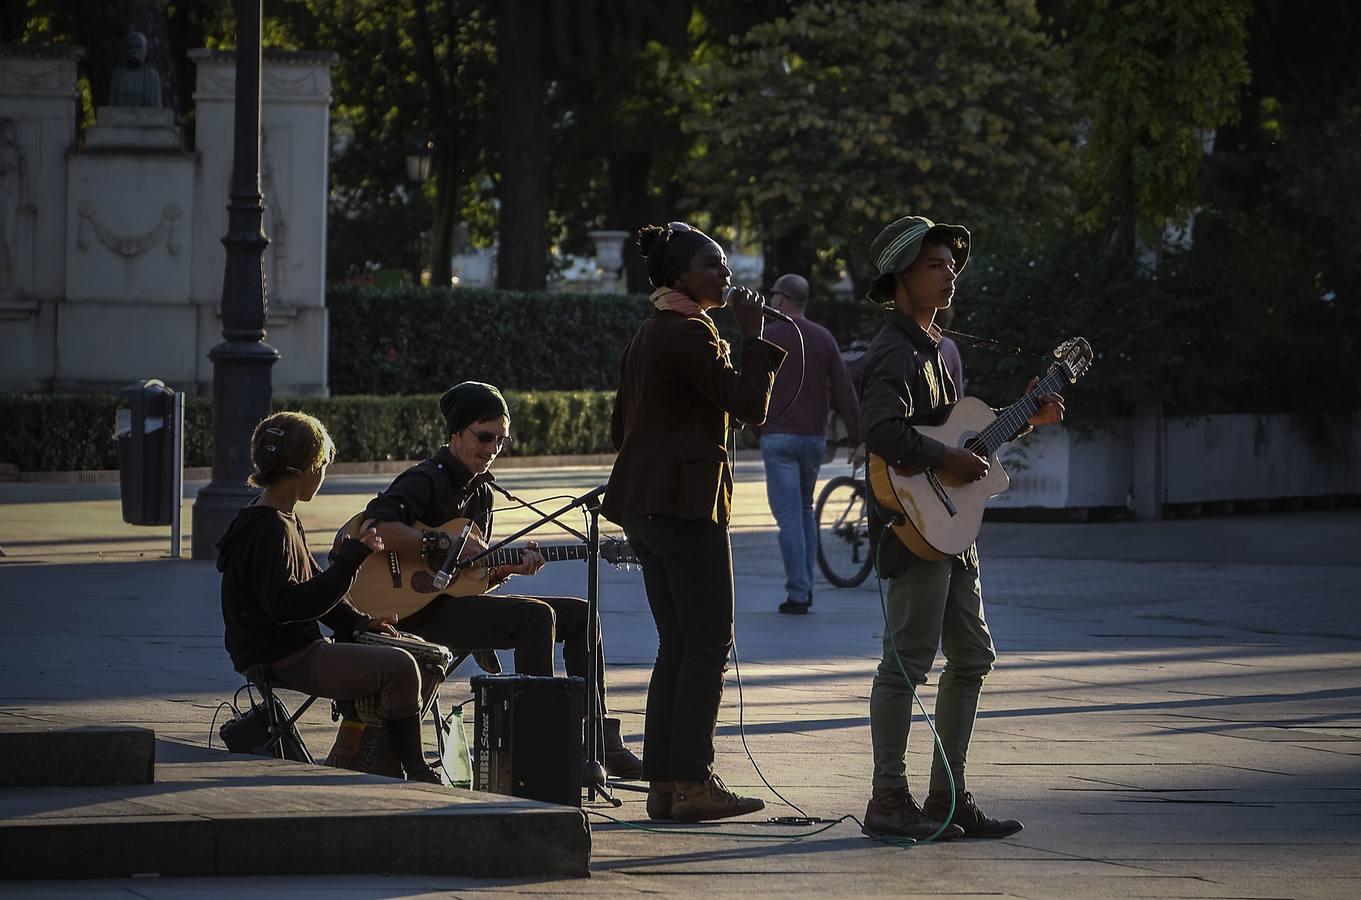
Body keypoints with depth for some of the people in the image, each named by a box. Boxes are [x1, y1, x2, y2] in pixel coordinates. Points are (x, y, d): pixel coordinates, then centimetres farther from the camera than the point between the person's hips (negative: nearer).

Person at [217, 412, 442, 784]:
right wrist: (349, 561, -29)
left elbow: (313, 584, 25)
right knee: (398, 667, -23)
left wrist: (357, 622, 10)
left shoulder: (284, 522, 16)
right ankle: (417, 775, -15)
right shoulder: (268, 529, -19)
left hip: (297, 650, 11)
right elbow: (286, 606, -29)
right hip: (279, 662, -11)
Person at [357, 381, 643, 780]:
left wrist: (510, 568, -2)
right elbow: (374, 524, -29)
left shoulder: (482, 492, 17)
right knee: (535, 615, -27)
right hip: (420, 609, -9)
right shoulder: (426, 480, -10)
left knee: (579, 614, 0)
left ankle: (599, 740, -2)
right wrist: (445, 544, -27)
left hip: (461, 600, 9)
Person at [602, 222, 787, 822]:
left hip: (644, 504, 10)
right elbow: (750, 405, -16)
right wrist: (754, 335, -8)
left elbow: (620, 426, 22)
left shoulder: (648, 334, 17)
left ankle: (662, 784, 6)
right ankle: (692, 782, -9)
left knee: (677, 647, 10)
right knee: (710, 643, -6)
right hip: (686, 502, -10)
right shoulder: (688, 333, -13)